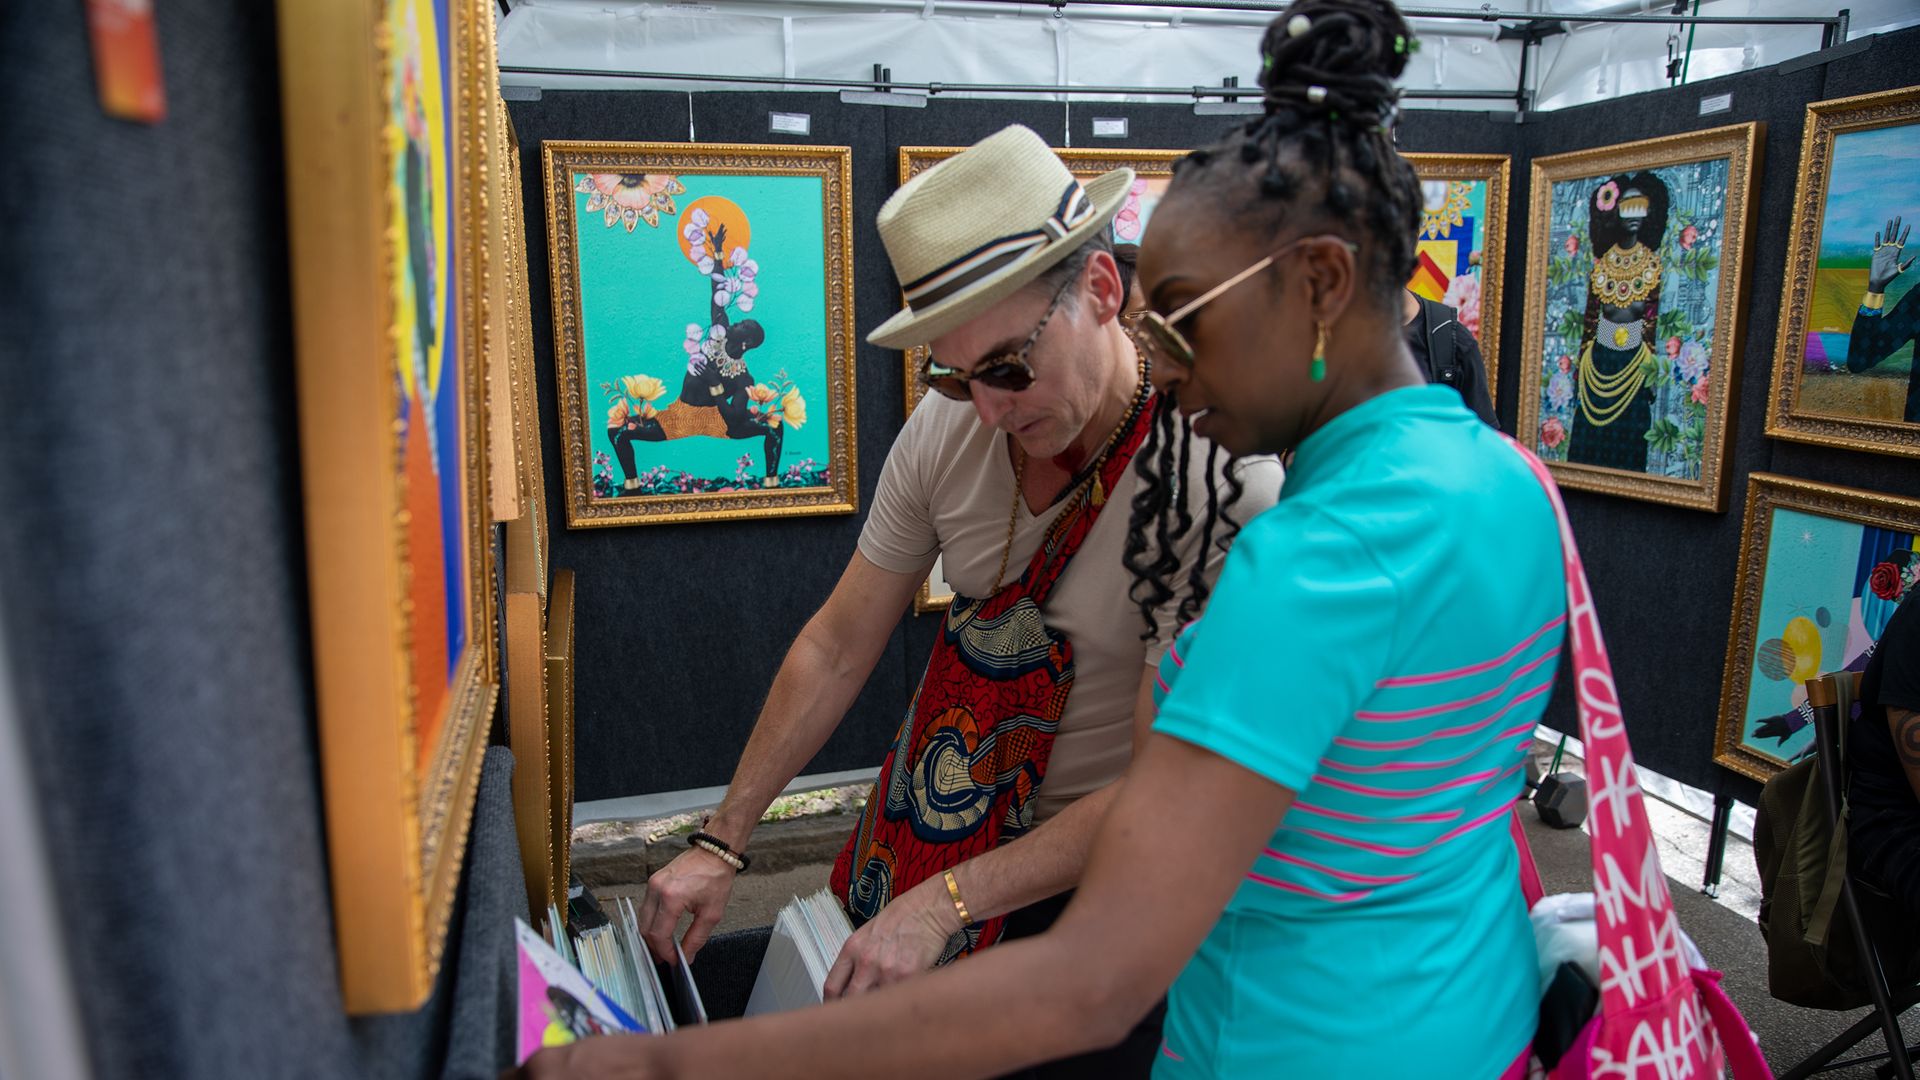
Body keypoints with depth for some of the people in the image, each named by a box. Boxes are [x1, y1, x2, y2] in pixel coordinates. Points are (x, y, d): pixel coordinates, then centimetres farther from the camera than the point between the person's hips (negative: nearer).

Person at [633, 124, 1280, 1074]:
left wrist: (948, 900, -29)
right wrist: (721, 843, -4)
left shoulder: (1221, 475, -28)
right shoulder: (950, 426, -13)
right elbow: (838, 646, -5)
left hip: (1099, 862, -4)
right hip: (951, 821, 5)